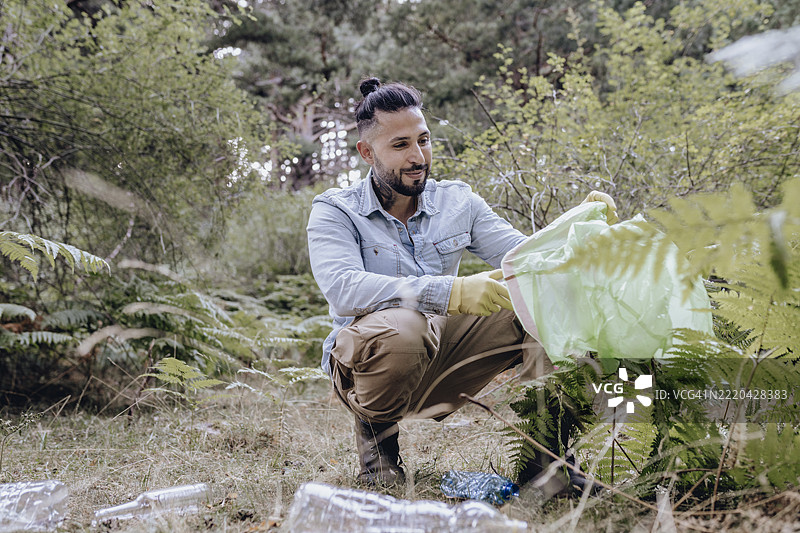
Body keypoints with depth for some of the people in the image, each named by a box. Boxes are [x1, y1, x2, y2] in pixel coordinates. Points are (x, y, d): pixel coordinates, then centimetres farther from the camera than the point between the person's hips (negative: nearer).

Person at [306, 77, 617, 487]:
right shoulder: (333, 212, -9)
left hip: (441, 357, 4)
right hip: (363, 362, -4)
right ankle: (374, 428, -8)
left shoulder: (456, 202, 5)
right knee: (402, 326, -39)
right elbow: (343, 288, -28)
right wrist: (454, 292, -39)